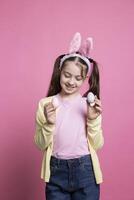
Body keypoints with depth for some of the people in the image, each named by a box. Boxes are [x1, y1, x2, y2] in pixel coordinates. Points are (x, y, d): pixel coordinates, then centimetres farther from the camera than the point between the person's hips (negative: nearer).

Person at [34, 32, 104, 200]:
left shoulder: (91, 104, -2)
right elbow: (40, 145, 0)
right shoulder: (45, 104, -2)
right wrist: (49, 123, -16)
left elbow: (97, 145, -1)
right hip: (56, 172, 0)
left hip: (85, 171, 0)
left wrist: (93, 119, -14)